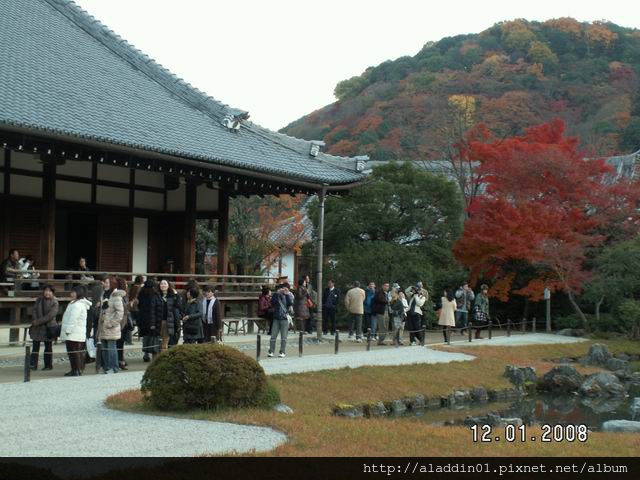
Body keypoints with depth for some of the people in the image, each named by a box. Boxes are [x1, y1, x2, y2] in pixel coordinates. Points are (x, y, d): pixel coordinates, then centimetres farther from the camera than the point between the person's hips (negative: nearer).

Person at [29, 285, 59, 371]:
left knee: (48, 347, 4)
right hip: (37, 327, 4)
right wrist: (34, 321, -13)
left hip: (48, 327, -4)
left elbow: (50, 315, -16)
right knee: (35, 346, 4)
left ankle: (48, 365, 12)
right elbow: (34, 310, 4)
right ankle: (33, 364, 7)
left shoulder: (54, 303, -9)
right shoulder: (39, 299, 7)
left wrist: (38, 321, -16)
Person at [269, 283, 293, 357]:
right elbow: (272, 302, -13)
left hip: (284, 319, -1)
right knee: (273, 336, 0)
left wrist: (287, 294, -15)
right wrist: (277, 293, -18)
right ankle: (271, 351, 7)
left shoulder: (288, 296, 5)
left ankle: (282, 352, 10)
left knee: (283, 337, 2)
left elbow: (291, 303, -13)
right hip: (276, 318, 1)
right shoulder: (276, 295, 5)